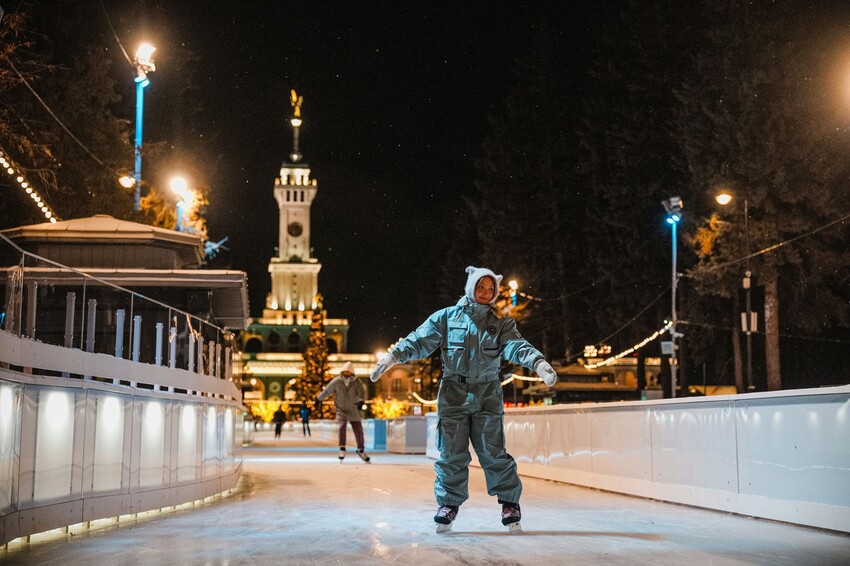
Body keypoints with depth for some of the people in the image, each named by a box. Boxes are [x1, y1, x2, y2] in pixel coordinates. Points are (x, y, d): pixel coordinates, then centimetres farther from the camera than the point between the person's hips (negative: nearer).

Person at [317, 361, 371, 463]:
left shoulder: (357, 382, -15)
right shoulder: (336, 381, -12)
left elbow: (362, 392, -30)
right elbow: (326, 391, 1)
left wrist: (361, 401, -49)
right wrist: (318, 399, 11)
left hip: (353, 410, 1)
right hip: (341, 409, -1)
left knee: (359, 431, 5)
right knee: (342, 425, -27)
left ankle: (360, 450, 28)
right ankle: (342, 449, -22)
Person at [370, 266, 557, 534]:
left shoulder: (501, 323, 5)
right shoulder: (447, 318, 4)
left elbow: (517, 346, -10)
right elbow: (419, 340, -1)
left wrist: (539, 363, -29)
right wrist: (393, 356, -15)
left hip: (487, 394, 0)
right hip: (453, 393, 0)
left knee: (493, 452, -1)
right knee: (451, 454, 1)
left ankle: (510, 502, 10)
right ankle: (449, 503, 13)